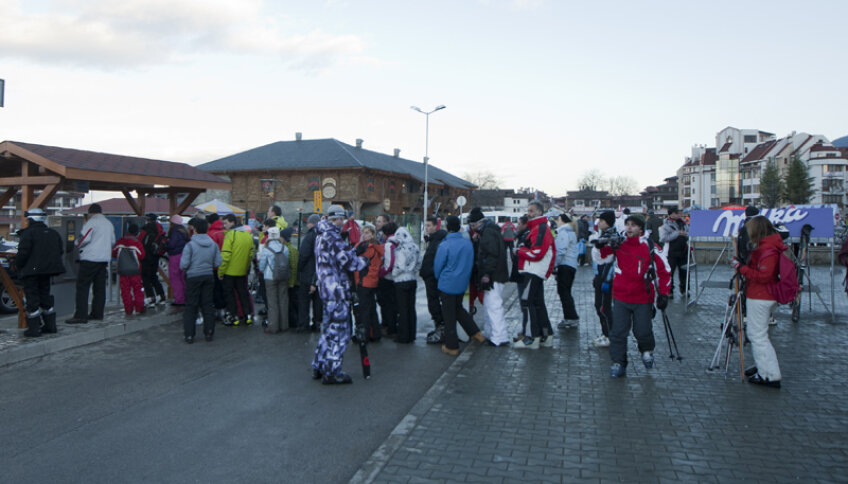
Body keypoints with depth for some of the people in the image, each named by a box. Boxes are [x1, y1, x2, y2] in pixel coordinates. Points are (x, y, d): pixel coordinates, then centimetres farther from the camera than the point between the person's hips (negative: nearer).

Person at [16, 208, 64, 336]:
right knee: (45, 295, 18)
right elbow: (59, 252, 12)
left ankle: (34, 329, 1)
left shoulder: (28, 233, -12)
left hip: (31, 271, -7)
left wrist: (18, 265, 0)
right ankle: (50, 325, 20)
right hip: (47, 270, 7)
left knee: (31, 298, 0)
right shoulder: (53, 234, 10)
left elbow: (23, 253, -17)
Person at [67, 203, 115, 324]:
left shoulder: (91, 222, -8)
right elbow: (112, 242, 20)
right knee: (100, 287, 11)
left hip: (90, 258, -7)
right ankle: (97, 313, 15)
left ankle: (81, 315, -8)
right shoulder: (109, 224, 15)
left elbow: (84, 239, -16)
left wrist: (77, 244, 4)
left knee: (82, 286, -4)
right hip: (104, 259, 7)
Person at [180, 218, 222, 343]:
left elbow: (184, 264, -15)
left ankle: (189, 335, 6)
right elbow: (218, 263, 1)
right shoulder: (213, 244, 0)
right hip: (209, 276, 4)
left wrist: (184, 269, 7)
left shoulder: (190, 245, -13)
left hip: (193, 277, -3)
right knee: (208, 305, 11)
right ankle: (209, 333, 14)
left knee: (191, 307, 5)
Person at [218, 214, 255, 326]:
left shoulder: (230, 235, -15)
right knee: (243, 292, 15)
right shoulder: (248, 235, 6)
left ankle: (234, 317, 8)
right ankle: (248, 315, 15)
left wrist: (220, 272, -12)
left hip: (229, 271, -6)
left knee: (229, 293, 6)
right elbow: (251, 254, 10)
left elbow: (225, 256, -18)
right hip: (242, 271, 6)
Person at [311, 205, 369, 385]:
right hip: (337, 290, -10)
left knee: (329, 328, 19)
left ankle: (319, 366, 25)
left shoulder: (321, 236, 15)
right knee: (339, 330, -3)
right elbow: (348, 261, -19)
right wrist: (365, 261, -1)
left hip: (326, 287, 10)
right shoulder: (332, 237, -16)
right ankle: (332, 372, 2)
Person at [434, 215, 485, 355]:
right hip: (462, 284, 6)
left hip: (447, 285, -5)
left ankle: (452, 346, 13)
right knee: (458, 308, 25)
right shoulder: (468, 243, -3)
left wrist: (439, 278, 12)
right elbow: (471, 263, 8)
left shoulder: (444, 245, -19)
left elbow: (437, 266, -8)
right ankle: (476, 333, 23)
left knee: (449, 314, 6)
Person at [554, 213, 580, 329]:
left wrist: (554, 265, -17)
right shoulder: (571, 232, 21)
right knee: (566, 292, 14)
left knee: (563, 291, -8)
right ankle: (569, 318, 16)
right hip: (571, 265, 10)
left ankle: (571, 318, -10)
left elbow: (561, 251, -19)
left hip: (565, 266, -10)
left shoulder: (563, 232, -10)